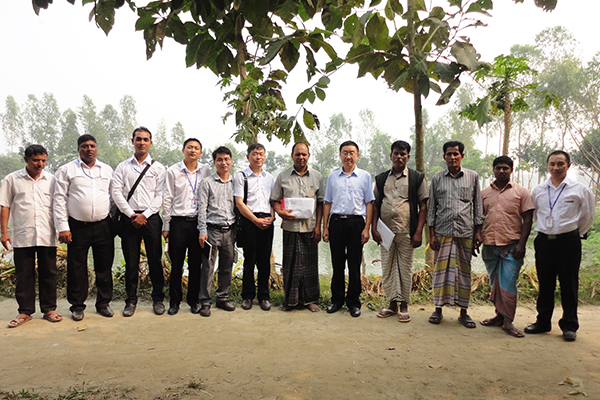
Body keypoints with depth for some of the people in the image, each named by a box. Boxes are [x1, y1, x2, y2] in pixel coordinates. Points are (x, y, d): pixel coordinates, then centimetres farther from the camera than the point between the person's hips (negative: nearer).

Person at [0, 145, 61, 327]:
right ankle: (25, 311, 17)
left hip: (47, 236, 1)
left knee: (48, 273, 6)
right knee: (24, 275, 6)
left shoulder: (51, 180, 7)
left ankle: (49, 309, 17)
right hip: (22, 237, -1)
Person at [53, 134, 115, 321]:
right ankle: (77, 306, 19)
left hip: (103, 226, 2)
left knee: (104, 266, 8)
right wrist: (63, 227, -8)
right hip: (77, 227, -2)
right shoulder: (67, 170, 2)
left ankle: (103, 303, 22)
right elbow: (59, 199, -1)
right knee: (77, 268, 5)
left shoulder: (107, 170, 11)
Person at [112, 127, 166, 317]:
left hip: (151, 217, -1)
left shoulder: (157, 167, 7)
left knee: (155, 260, 3)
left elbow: (160, 195, -1)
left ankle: (158, 299, 15)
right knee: (131, 261, 5)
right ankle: (131, 300, 17)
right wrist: (131, 214, -8)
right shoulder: (122, 167, 10)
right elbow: (116, 192, 2)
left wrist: (145, 215, -10)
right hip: (129, 218, 1)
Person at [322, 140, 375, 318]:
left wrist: (366, 228, -4)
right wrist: (325, 227, 7)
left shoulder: (365, 176, 5)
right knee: (337, 263, 8)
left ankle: (354, 302, 16)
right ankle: (337, 299, 21)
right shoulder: (332, 176, 10)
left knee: (354, 265, 4)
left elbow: (369, 203, 4)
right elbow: (327, 203, 13)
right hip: (336, 222, 2)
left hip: (356, 223, -1)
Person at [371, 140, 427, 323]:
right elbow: (376, 205, 12)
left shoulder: (417, 178, 3)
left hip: (406, 231, -3)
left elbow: (423, 207, 0)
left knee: (405, 268, 4)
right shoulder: (381, 178, 11)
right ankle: (392, 304, 20)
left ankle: (404, 306, 16)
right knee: (387, 268, 8)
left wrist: (418, 232, -7)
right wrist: (374, 228, 1)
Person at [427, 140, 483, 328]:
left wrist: (478, 231, 3)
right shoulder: (437, 178, 7)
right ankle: (438, 309, 11)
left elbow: (477, 205, 9)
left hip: (466, 231, 0)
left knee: (464, 270, 4)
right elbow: (431, 207, 7)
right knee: (441, 269, 1)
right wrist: (431, 234, 1)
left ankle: (463, 312, 13)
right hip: (443, 231, 0)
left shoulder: (473, 177, 8)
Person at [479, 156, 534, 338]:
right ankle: (499, 316, 22)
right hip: (489, 245, 4)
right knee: (495, 283, 11)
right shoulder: (484, 193, 12)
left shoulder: (521, 192, 3)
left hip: (511, 244, -4)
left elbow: (528, 219, -1)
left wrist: (522, 244, -9)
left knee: (508, 284, -6)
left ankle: (508, 321, 1)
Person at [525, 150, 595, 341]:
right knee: (545, 284, 11)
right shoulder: (538, 190, 6)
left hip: (568, 241, -3)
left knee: (569, 285, 3)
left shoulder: (579, 190, -2)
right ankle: (543, 322, 22)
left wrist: (577, 233, 12)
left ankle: (569, 326, 15)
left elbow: (588, 216, 8)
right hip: (544, 241, 3)